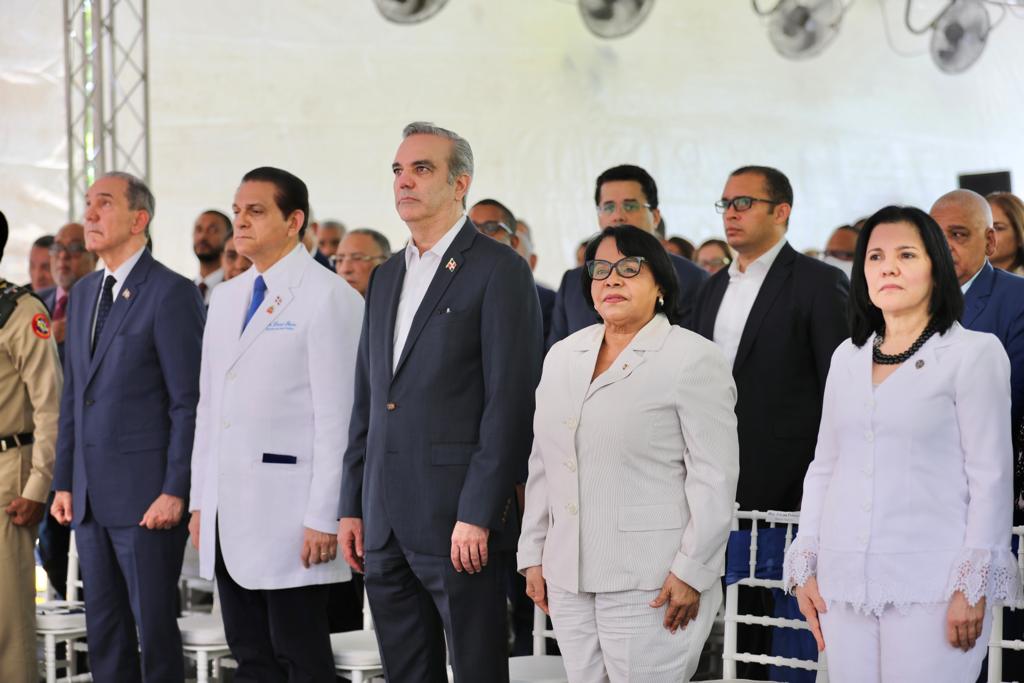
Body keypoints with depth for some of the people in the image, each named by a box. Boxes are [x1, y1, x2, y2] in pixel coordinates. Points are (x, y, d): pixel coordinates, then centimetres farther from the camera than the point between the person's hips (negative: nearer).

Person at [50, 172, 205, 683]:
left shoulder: (172, 293, -9)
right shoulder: (83, 294, 15)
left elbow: (188, 402, -12)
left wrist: (175, 491, -16)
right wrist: (64, 482, 13)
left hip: (146, 497, -7)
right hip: (92, 497, 7)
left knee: (154, 628, -2)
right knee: (103, 631, 11)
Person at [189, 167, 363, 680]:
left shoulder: (327, 297, -8)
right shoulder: (226, 298, 16)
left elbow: (337, 419, -13)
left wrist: (323, 518, -16)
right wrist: (199, 501, 14)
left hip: (289, 515, -7)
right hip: (227, 516, 7)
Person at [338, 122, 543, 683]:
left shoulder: (499, 272, -7)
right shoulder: (385, 278, 17)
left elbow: (509, 402, -13)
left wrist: (477, 516, -17)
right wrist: (352, 507, 13)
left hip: (458, 520, -7)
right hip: (385, 520, 7)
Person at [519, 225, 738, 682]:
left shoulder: (693, 359, -6)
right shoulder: (562, 356, 14)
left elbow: (714, 478, -9)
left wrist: (692, 572, -13)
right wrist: (533, 554, 14)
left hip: (651, 586, -6)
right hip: (568, 579, 6)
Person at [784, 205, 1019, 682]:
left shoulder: (974, 353, -1)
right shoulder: (848, 357, 14)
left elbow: (990, 476, -5)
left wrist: (972, 586, -9)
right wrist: (805, 566, 10)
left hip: (931, 586, -5)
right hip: (846, 583, 5)